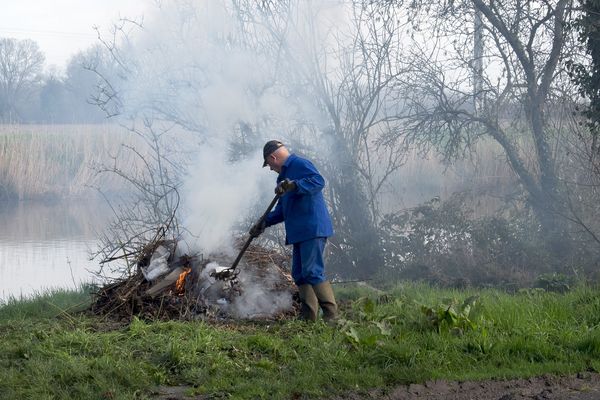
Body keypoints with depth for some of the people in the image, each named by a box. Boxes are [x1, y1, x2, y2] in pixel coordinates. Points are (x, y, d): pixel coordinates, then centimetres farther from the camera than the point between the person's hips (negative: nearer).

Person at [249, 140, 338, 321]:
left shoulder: (300, 164, -7)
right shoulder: (285, 175, 25)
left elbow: (318, 181, -25)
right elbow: (282, 209, 30)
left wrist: (294, 185, -33)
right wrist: (265, 222, 21)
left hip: (312, 229, -11)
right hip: (299, 232, 11)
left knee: (312, 272, -14)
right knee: (299, 274, 9)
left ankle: (331, 314, -13)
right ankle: (308, 316, 11)